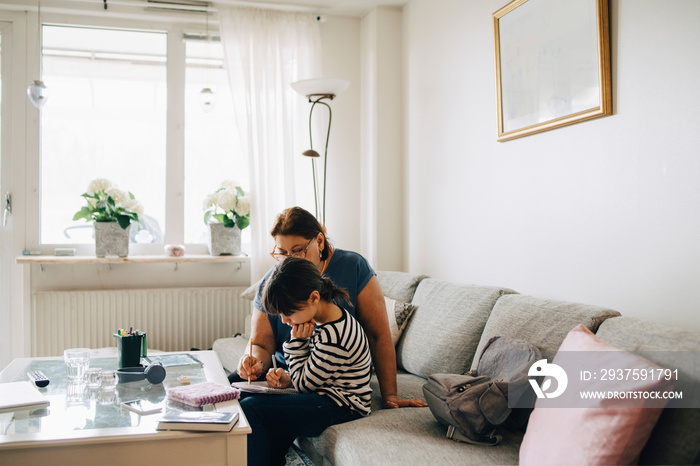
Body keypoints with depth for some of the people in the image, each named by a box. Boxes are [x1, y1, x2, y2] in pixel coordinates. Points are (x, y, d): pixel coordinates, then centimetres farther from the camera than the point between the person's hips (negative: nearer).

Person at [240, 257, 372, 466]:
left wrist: (297, 342, -13)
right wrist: (287, 378, -1)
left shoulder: (333, 336, -28)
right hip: (330, 394, 10)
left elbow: (304, 384, -14)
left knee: (249, 408, -16)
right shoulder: (326, 319, 3)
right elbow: (311, 373, 15)